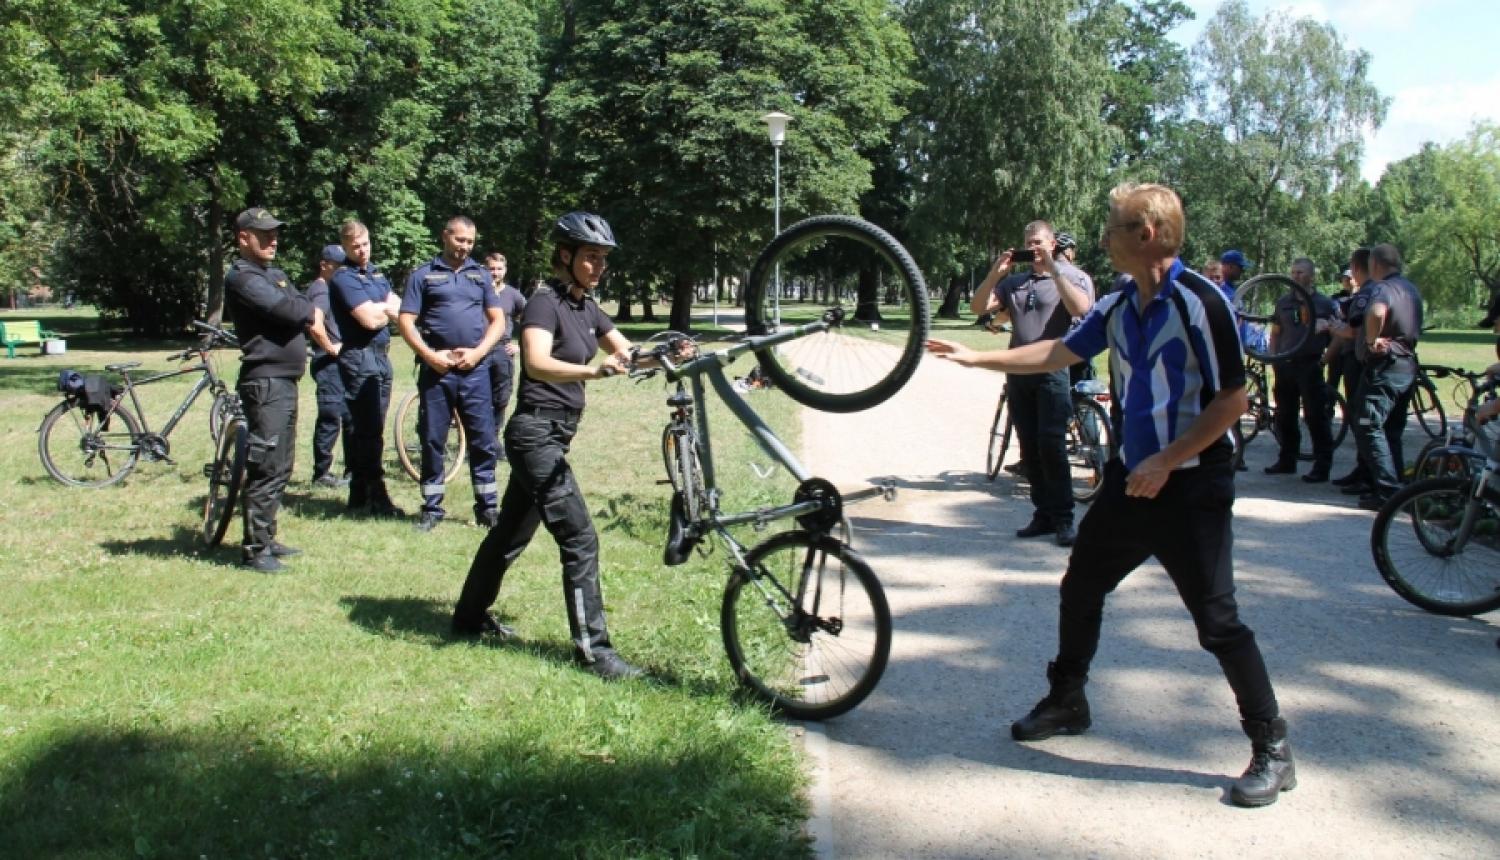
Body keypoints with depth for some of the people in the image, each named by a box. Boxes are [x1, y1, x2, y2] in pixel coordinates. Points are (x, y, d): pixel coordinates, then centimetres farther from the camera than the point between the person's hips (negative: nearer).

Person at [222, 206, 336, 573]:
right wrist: (309, 310, 2)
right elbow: (285, 308, -18)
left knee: (280, 468, 15)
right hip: (265, 382, -10)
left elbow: (309, 311, 17)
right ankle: (254, 550, -5)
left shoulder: (277, 275, 20)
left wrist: (328, 344, 2)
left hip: (286, 382, 10)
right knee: (266, 469, -9)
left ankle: (267, 538, 25)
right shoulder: (242, 278, -11)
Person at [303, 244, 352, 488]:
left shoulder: (332, 288, 18)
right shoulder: (321, 290, -12)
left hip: (340, 362, 10)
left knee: (350, 418, 13)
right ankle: (322, 473, 2)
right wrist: (329, 346, -19)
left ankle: (352, 470, 20)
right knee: (331, 418, -6)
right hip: (329, 363, -10)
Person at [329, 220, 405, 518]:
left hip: (382, 356, 8)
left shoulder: (376, 273, 17)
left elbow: (398, 309, 9)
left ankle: (359, 495, 18)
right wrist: (386, 308, 1)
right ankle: (376, 497, -5)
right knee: (369, 430, -8)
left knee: (370, 429, 11)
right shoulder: (343, 278, -9)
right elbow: (370, 319, -17)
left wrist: (378, 309, -9)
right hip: (360, 357, -8)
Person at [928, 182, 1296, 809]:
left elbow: (1233, 399, -17)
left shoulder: (1201, 303, -17)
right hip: (1132, 477, 8)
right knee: (1080, 589, 15)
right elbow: (1061, 352, 17)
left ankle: (1272, 749, 9)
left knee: (1217, 621, -5)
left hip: (1192, 485, -8)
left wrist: (1166, 462, -19)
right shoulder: (1117, 307, 5)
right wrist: (976, 359, 18)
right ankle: (1067, 702, 34)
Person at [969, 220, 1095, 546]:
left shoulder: (1070, 276, 2)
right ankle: (1043, 514, 16)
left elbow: (1079, 307, -19)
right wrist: (995, 272, -5)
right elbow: (978, 307, 7)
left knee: (1051, 445, -10)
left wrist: (1053, 268, -18)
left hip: (1052, 372, -5)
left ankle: (1063, 519, -4)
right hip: (1019, 372, 5)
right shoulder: (1014, 282, 15)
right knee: (1029, 448, 7)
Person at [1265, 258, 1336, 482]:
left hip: (1311, 365, -5)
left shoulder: (1324, 303, 0)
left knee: (1316, 416, -5)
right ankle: (1287, 461, 21)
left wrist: (1326, 358, -13)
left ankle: (1322, 466, -1)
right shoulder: (1284, 302, 13)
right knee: (1284, 415, 10)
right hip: (1285, 365, 5)